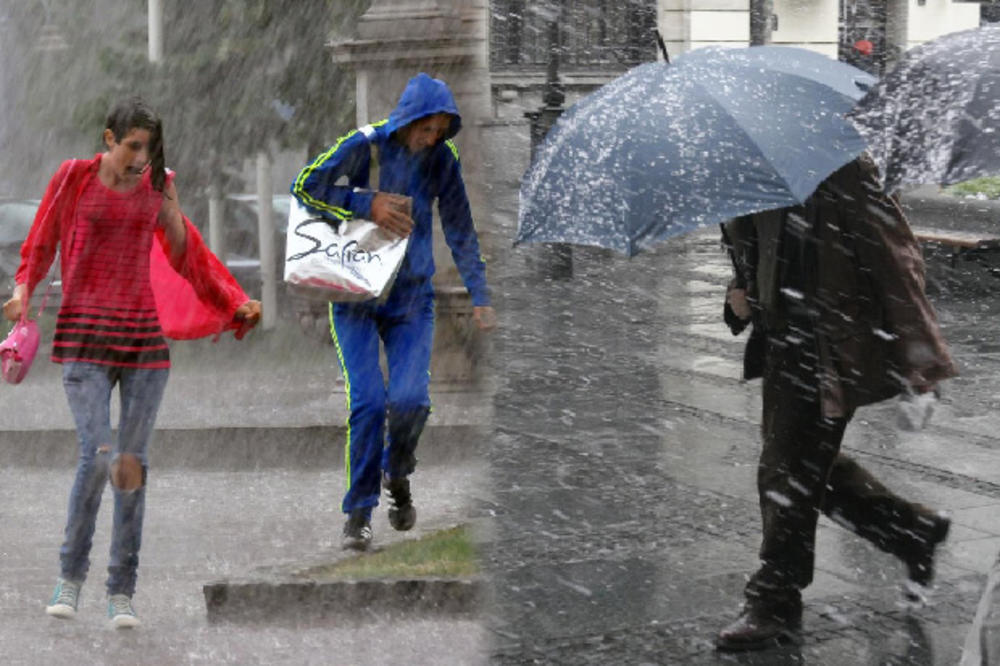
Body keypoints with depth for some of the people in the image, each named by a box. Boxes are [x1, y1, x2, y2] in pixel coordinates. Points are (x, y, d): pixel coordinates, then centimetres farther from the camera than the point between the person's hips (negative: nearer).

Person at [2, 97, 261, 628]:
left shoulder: (155, 185, 7)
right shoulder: (74, 177, -1)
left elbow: (182, 255, 19)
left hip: (144, 335, 3)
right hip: (83, 335, -3)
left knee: (133, 461, -1)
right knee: (97, 455, -15)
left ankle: (121, 592, 7)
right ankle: (70, 575, 6)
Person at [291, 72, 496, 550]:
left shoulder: (442, 159, -1)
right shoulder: (365, 145, -10)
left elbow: (460, 231, 7)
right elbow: (306, 186, -8)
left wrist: (480, 296, 3)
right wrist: (367, 205, -17)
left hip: (412, 298, 2)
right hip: (356, 297, -2)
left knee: (410, 398, -13)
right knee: (367, 401, -12)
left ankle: (397, 475, 19)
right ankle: (358, 511, 1)